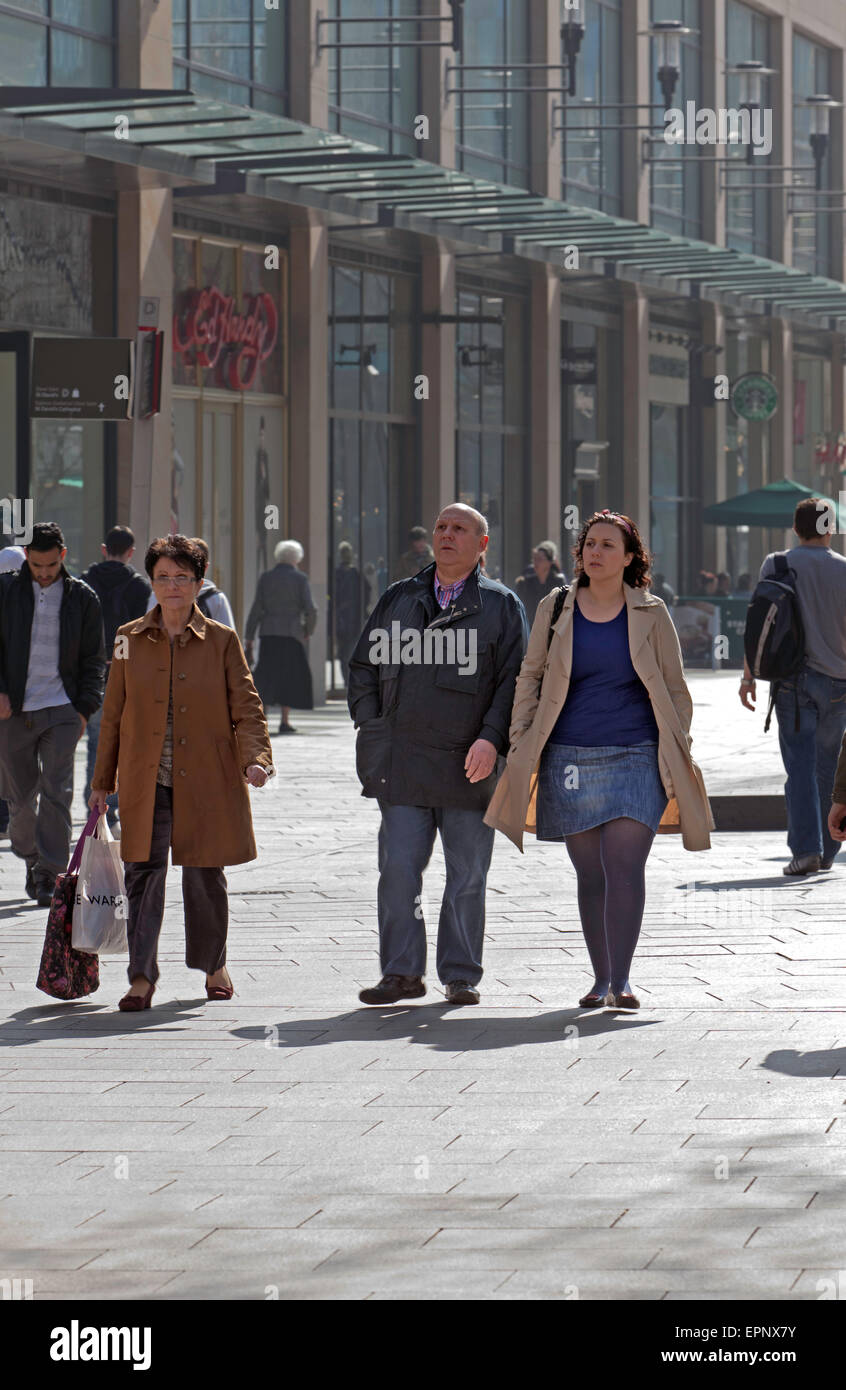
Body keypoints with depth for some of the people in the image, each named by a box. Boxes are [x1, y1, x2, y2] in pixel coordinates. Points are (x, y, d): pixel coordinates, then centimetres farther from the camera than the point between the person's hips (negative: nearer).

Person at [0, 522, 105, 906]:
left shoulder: (82, 597, 5)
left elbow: (94, 659, 9)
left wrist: (85, 708, 0)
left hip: (62, 709, -1)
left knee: (57, 794, -9)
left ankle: (50, 875, -7)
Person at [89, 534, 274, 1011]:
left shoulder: (223, 642, 3)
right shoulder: (130, 640, 7)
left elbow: (246, 708, 0)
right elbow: (114, 716, 11)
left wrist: (256, 758, -18)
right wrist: (103, 782, 12)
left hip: (207, 783, -1)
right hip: (146, 782, 1)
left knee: (205, 876, 6)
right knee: (144, 872, -10)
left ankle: (214, 964, 28)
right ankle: (142, 978, -9)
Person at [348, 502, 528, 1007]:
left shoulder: (501, 605, 6)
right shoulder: (398, 600, 15)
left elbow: (514, 678, -1)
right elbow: (364, 667, 17)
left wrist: (491, 738, -13)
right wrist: (372, 730, 4)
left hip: (469, 764, -2)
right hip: (403, 765, 2)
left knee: (467, 876, 4)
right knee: (398, 868, -4)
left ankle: (461, 975, 13)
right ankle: (402, 973, 2)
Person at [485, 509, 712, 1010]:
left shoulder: (651, 614, 4)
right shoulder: (555, 610, 7)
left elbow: (675, 691, 9)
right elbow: (530, 678, 13)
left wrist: (679, 756, 5)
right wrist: (520, 744, 5)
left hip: (636, 760, -2)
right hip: (570, 760, 2)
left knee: (624, 866, -15)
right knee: (590, 875, 6)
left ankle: (621, 981, -15)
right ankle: (600, 979, 18)